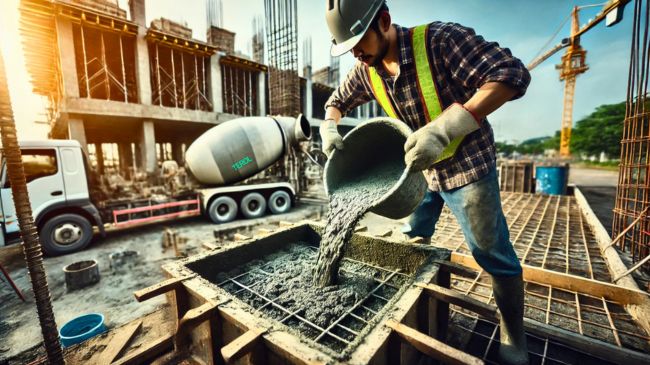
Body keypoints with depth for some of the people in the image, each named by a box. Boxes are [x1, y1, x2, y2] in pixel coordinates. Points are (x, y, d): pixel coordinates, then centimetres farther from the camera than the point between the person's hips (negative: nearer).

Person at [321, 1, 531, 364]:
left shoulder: (441, 39, -21)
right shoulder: (367, 70, -3)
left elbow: (512, 74, -27)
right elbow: (338, 101, 12)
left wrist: (444, 128, -40)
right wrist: (329, 127, -10)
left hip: (466, 166, -5)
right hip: (419, 169, 6)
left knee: (495, 256, 5)